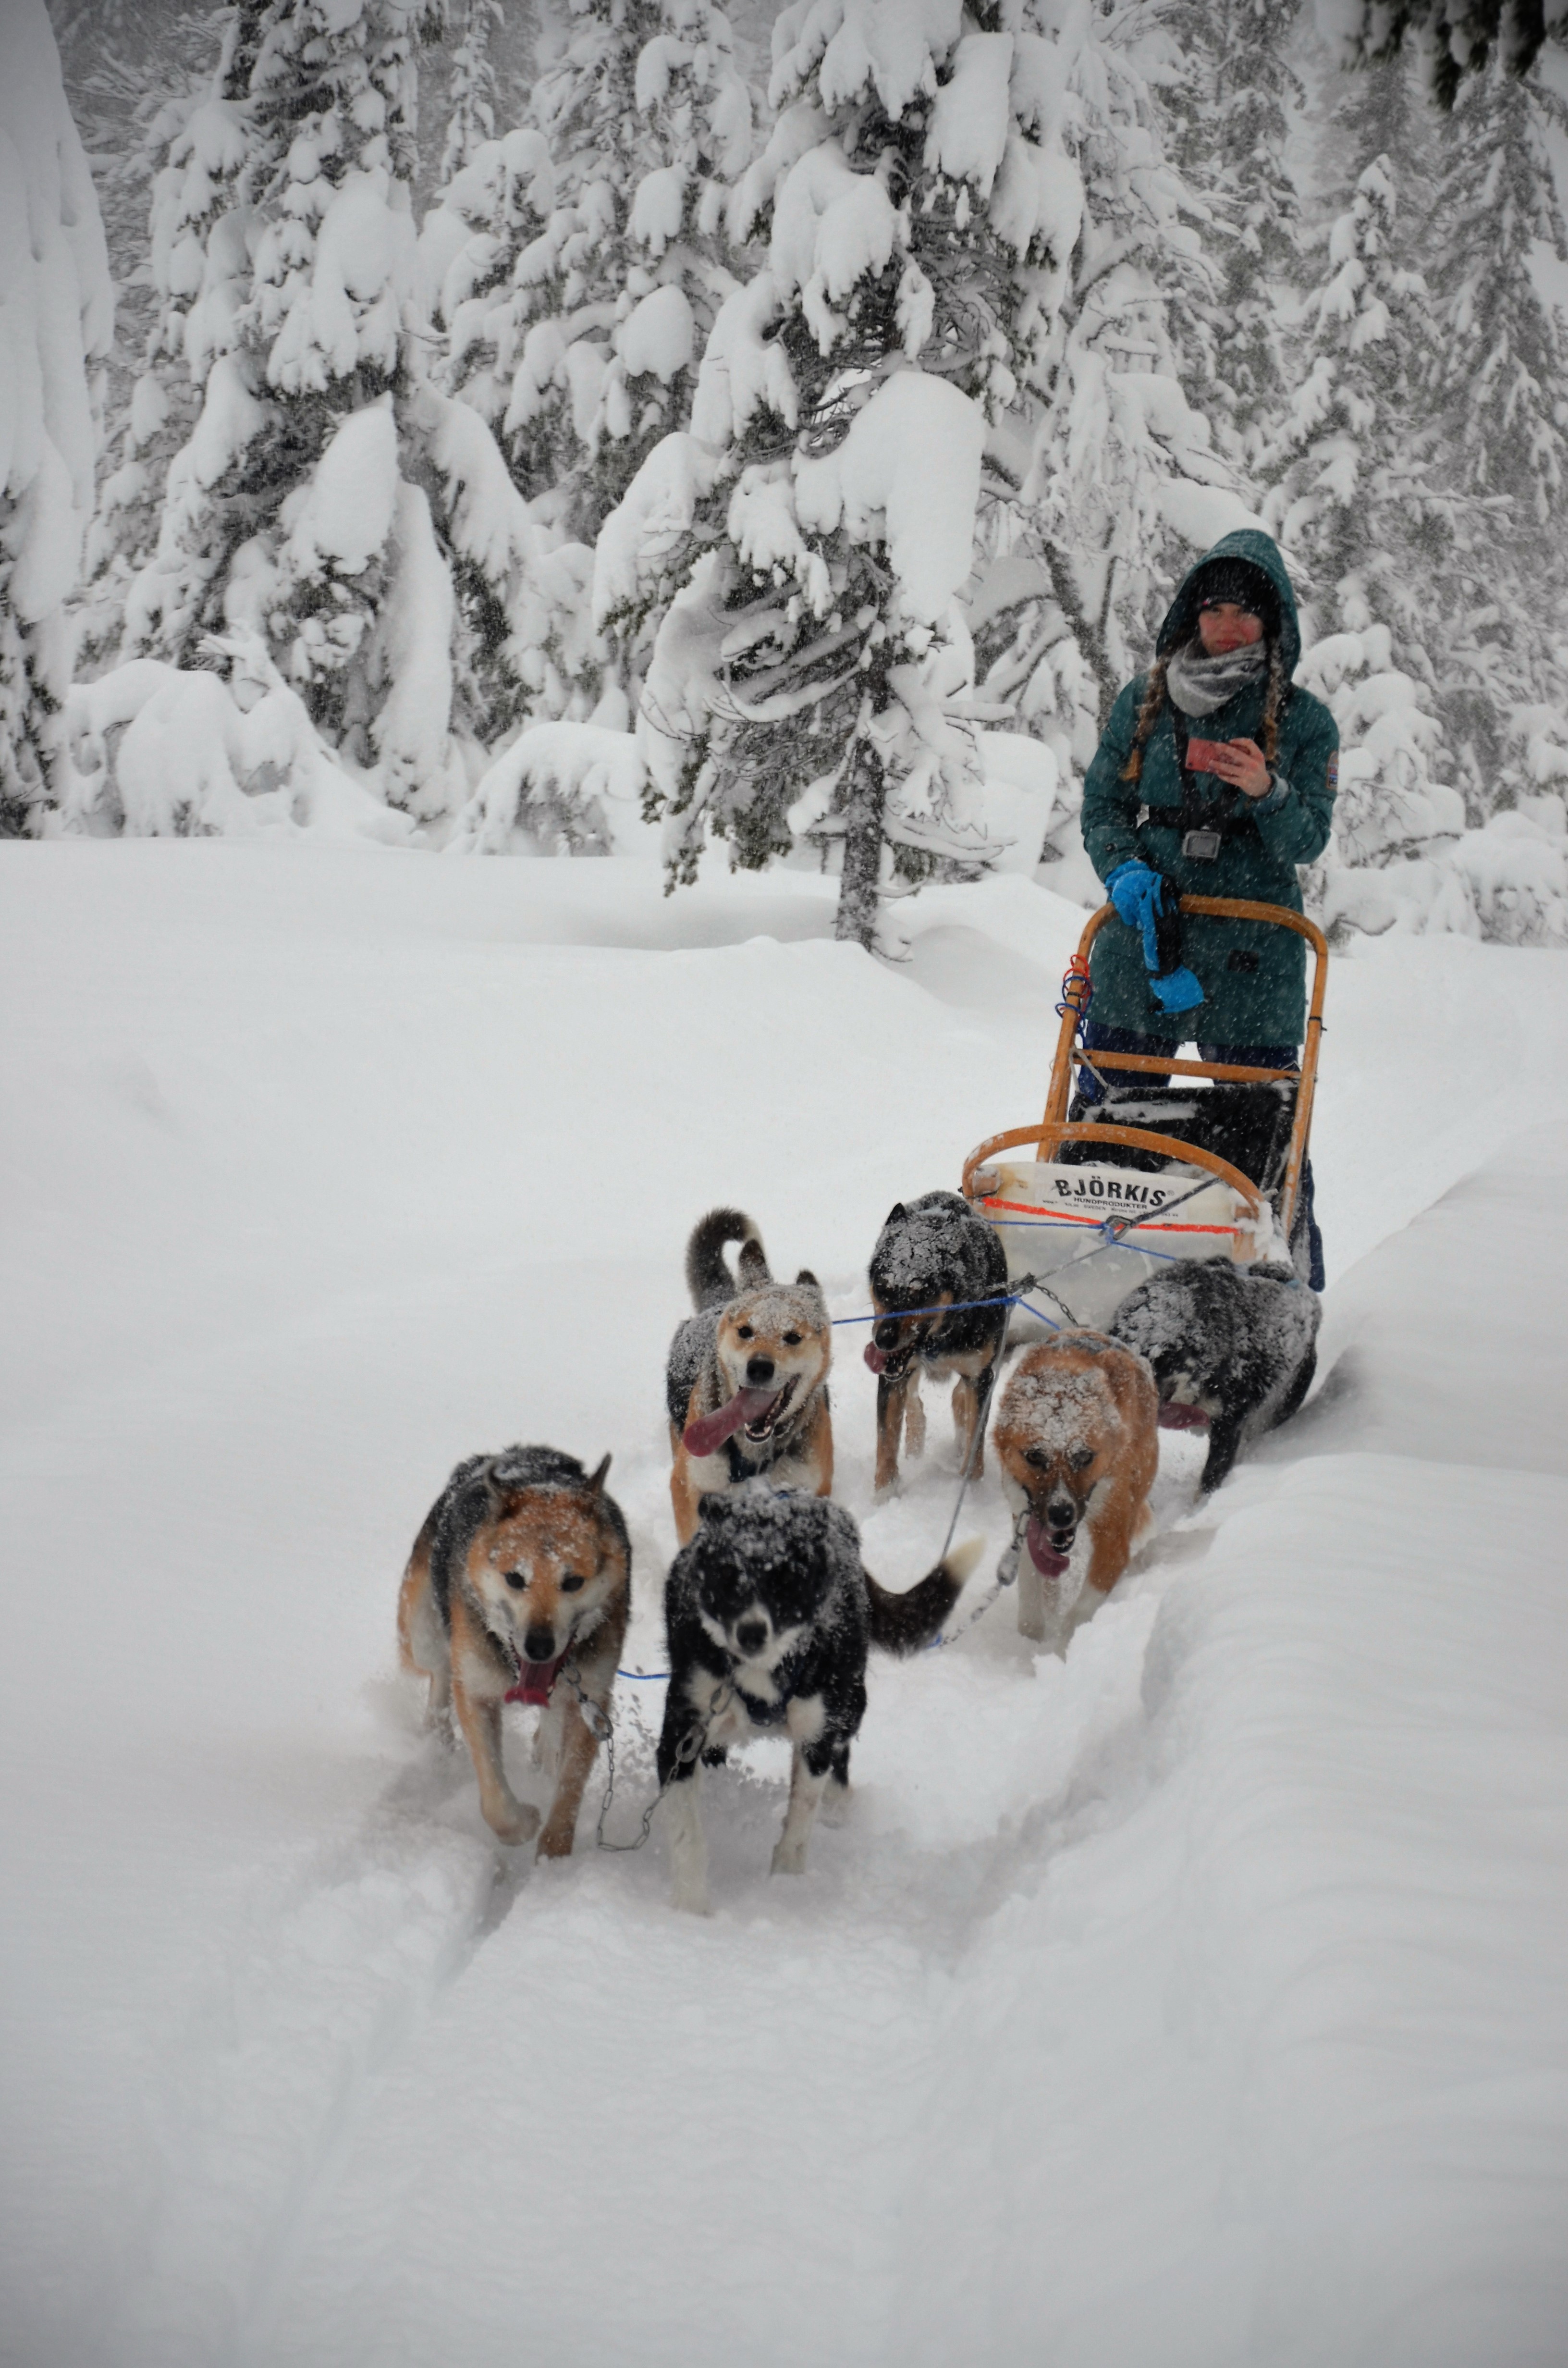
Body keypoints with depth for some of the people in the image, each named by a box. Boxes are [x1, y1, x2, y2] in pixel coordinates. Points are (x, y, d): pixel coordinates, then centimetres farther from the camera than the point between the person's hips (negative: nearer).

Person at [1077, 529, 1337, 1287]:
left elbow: (1309, 840, -1)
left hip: (1252, 954, -2)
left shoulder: (1304, 722, 4)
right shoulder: (1144, 703, 9)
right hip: (1140, 938, 2)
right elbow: (1100, 805, 11)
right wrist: (1125, 870, -9)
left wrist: (1267, 793, -22)